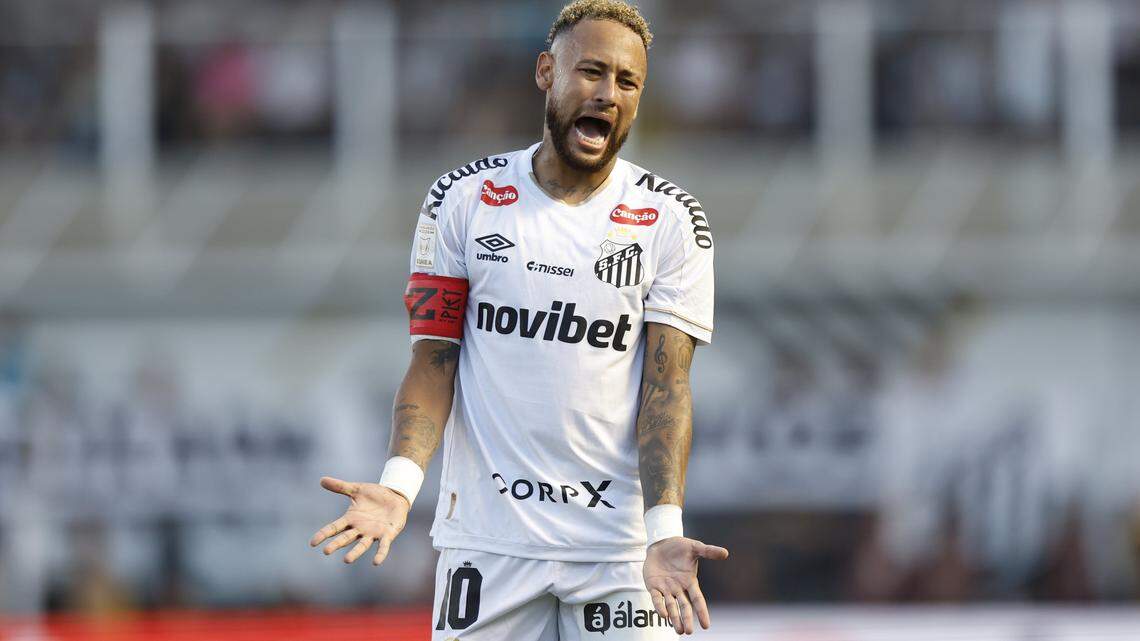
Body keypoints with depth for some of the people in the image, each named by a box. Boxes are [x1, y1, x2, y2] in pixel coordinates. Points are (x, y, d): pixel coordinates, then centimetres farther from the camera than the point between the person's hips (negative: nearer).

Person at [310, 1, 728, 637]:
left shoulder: (671, 220, 0)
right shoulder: (463, 201, 2)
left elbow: (666, 386, -6)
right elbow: (434, 362, 1)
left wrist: (663, 530, -19)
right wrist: (400, 483, -16)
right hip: (487, 533, 0)